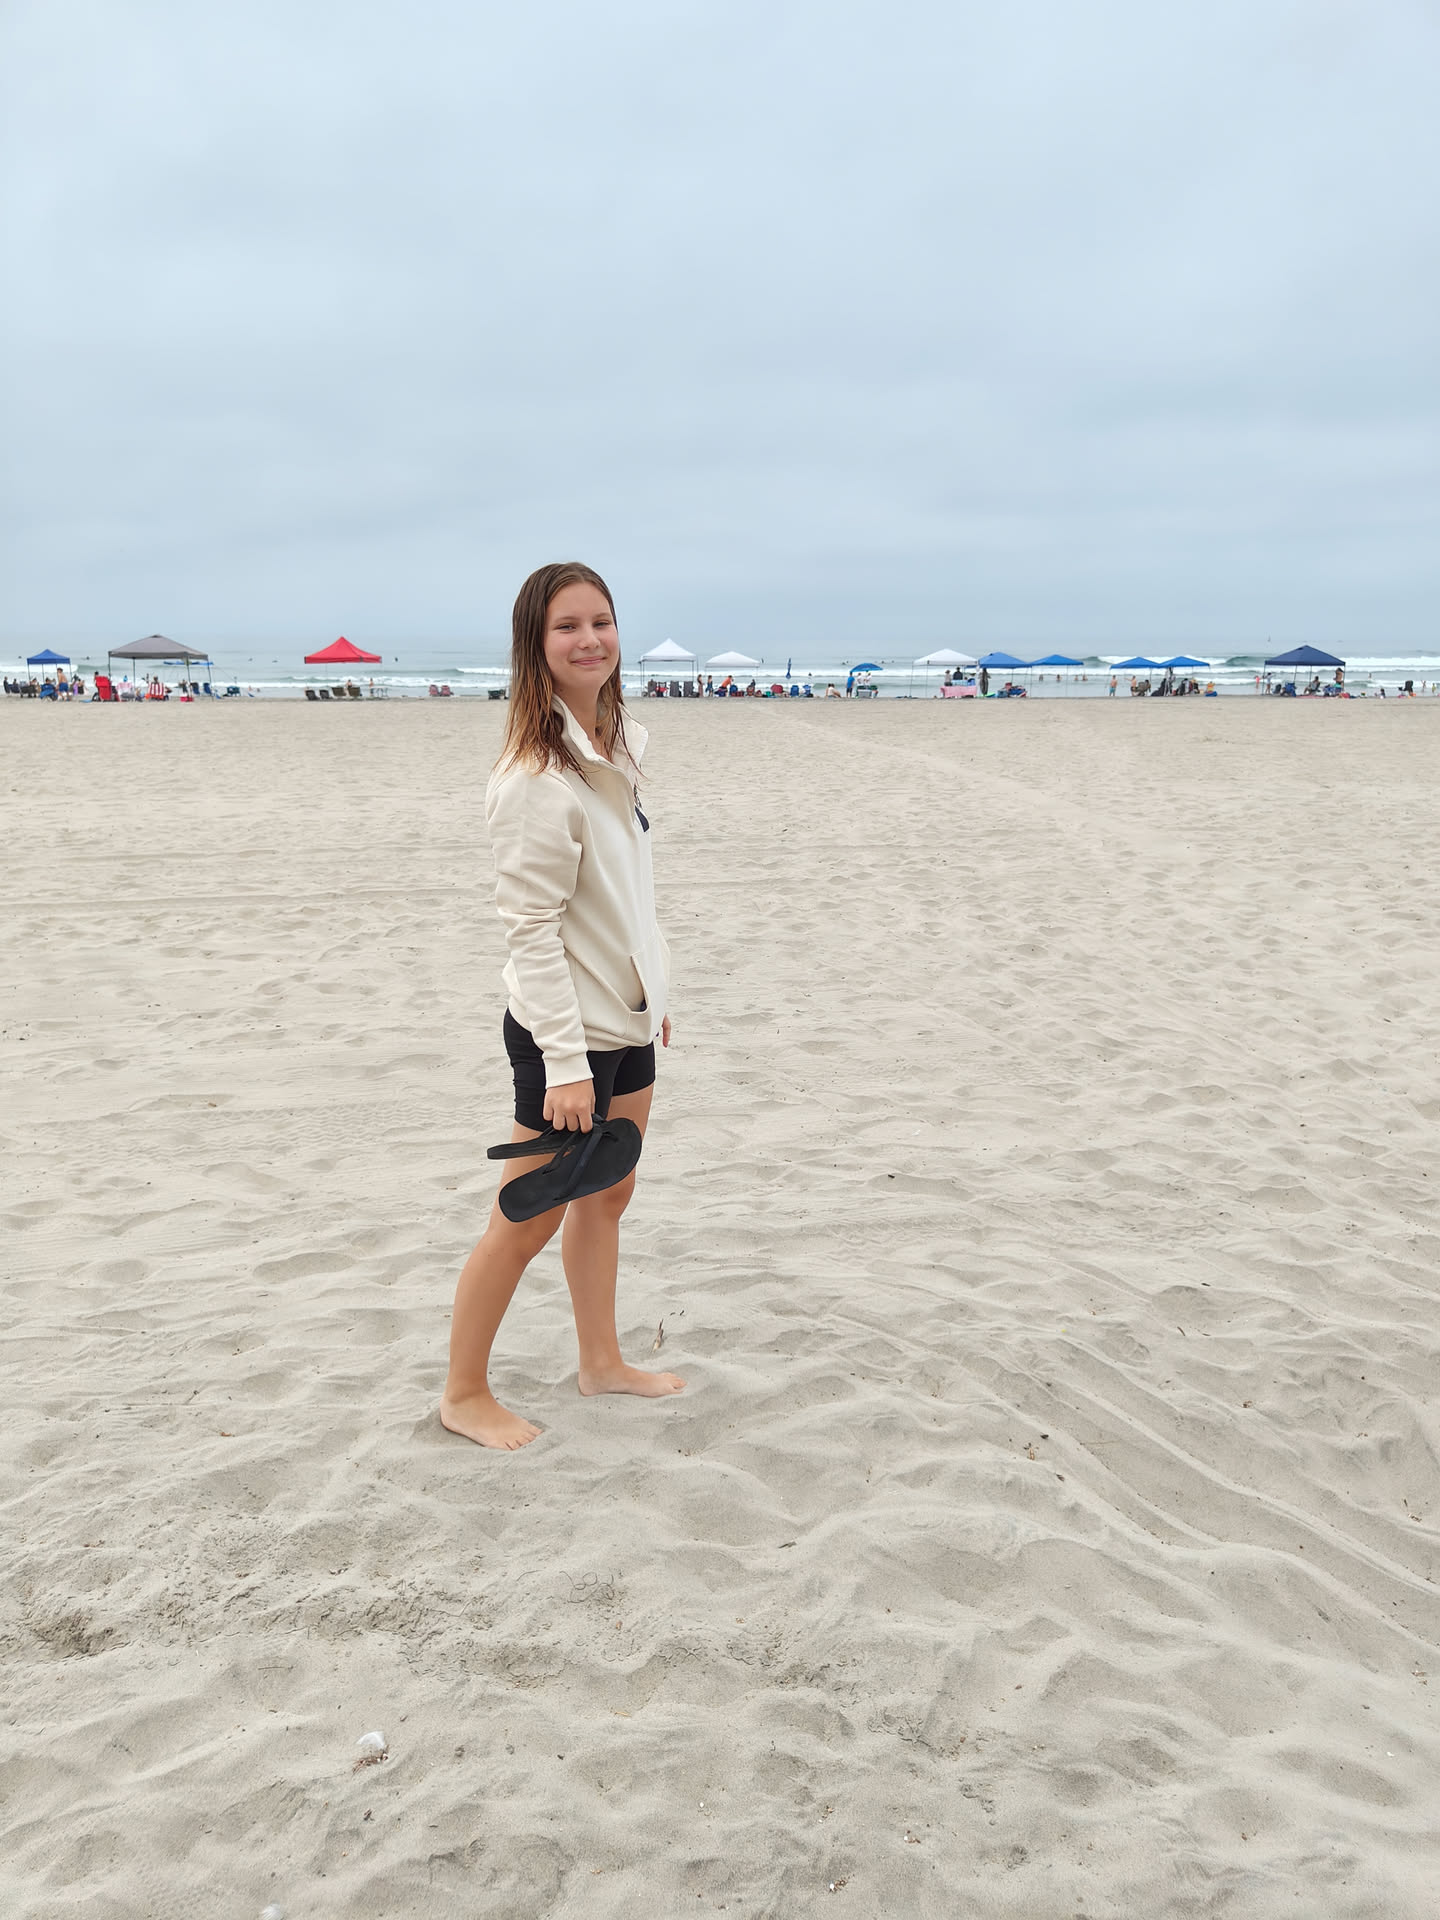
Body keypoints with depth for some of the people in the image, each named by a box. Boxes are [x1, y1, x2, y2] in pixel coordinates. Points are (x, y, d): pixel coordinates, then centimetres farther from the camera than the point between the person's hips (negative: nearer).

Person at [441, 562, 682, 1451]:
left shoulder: (617, 745, 5)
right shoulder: (537, 776, -22)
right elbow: (533, 930, -23)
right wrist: (566, 1061, -22)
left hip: (627, 1018, 9)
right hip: (566, 1031, -8)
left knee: (608, 1195, 21)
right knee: (527, 1222, 5)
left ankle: (601, 1360, 39)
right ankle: (465, 1394, 24)